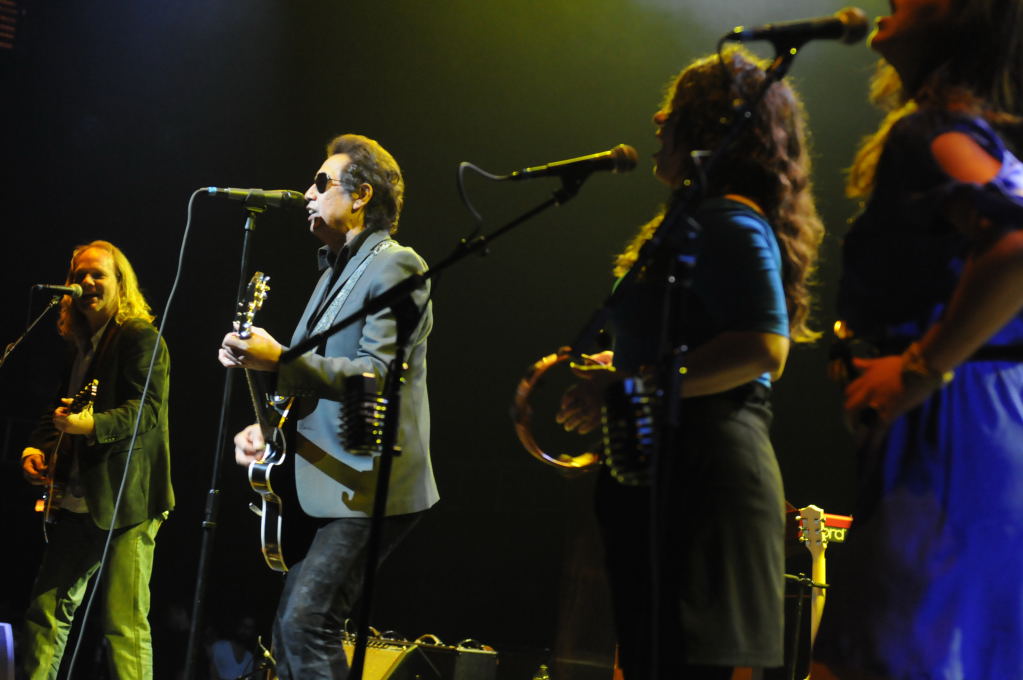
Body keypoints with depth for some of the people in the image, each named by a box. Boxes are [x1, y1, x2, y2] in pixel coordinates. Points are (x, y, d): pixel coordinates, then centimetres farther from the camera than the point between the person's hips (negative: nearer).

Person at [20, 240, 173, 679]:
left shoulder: (141, 337, -7)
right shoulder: (79, 344, 18)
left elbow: (149, 409, -19)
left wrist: (92, 424, -34)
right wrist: (35, 447, 8)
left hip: (126, 502, -9)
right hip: (78, 503, 9)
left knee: (124, 623, -10)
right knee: (45, 612, 9)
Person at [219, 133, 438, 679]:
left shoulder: (394, 266, -9)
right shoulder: (335, 273, 22)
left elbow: (377, 374, -19)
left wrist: (280, 360, -27)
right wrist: (266, 427, 9)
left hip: (370, 486, -10)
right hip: (329, 487, 10)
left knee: (307, 622, -19)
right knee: (288, 635, 8)